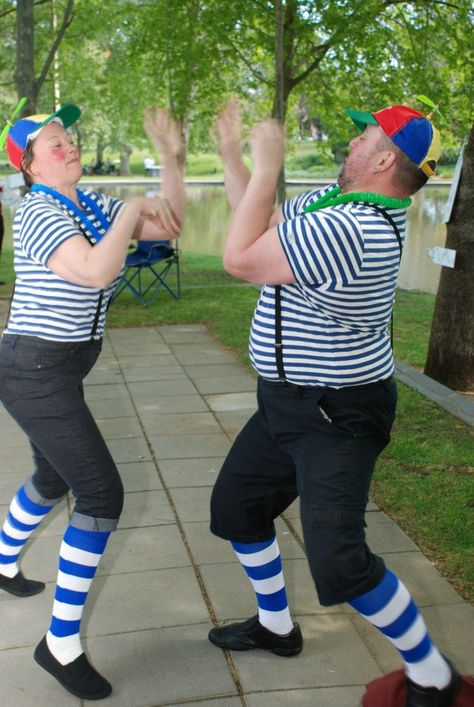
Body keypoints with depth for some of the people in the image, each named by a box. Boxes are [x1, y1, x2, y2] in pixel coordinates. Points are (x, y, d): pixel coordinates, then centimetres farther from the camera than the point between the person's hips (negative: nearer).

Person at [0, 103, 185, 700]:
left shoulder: (90, 205, 9)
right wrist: (133, 209, -19)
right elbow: (98, 272, -31)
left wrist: (172, 159, -3)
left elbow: (169, 226, 8)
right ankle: (62, 644, -1)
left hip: (59, 369, 9)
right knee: (101, 493, -13)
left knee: (54, 478, 27)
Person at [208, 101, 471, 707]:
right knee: (235, 506, 20)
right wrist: (230, 154, 14)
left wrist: (266, 167, -18)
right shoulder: (331, 200, 2)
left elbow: (240, 259, -25)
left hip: (337, 417, -10)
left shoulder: (347, 229, -29)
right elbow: (263, 223, 17)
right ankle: (275, 626, 40)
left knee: (337, 562, -16)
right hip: (285, 404, 10)